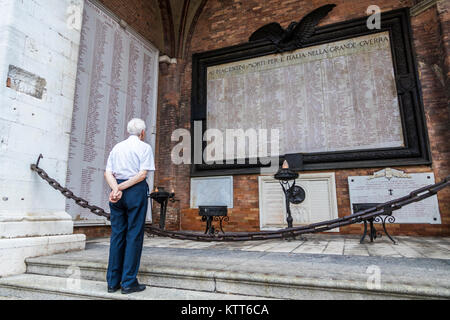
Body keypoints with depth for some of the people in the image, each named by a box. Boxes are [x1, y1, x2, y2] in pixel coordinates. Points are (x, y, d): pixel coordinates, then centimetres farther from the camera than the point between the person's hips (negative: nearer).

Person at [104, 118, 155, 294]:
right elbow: (142, 174, -11)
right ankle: (129, 282, 3)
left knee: (117, 234, 9)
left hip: (117, 191, 5)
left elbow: (108, 173, 5)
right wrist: (120, 187, -11)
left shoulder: (117, 147, 15)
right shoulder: (145, 147, 1)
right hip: (136, 191, -5)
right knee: (134, 235, -1)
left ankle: (113, 282, 15)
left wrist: (117, 189, -8)